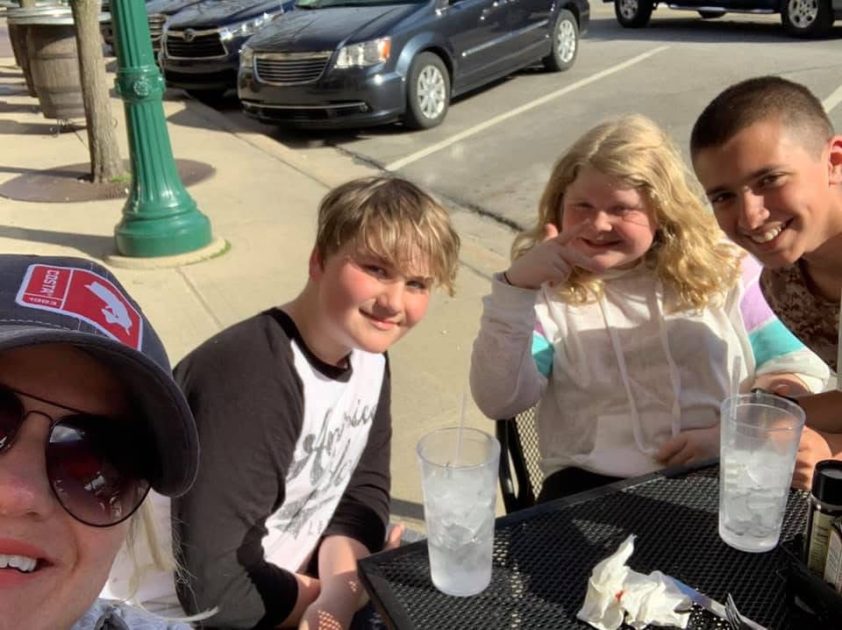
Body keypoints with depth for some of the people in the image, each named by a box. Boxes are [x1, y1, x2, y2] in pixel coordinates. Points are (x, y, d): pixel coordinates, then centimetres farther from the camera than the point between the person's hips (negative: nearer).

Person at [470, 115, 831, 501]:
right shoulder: (547, 289, 6)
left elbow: (804, 374, 10)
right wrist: (514, 287, -15)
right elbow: (500, 402, -6)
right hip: (595, 486, -1)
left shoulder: (725, 273, 10)